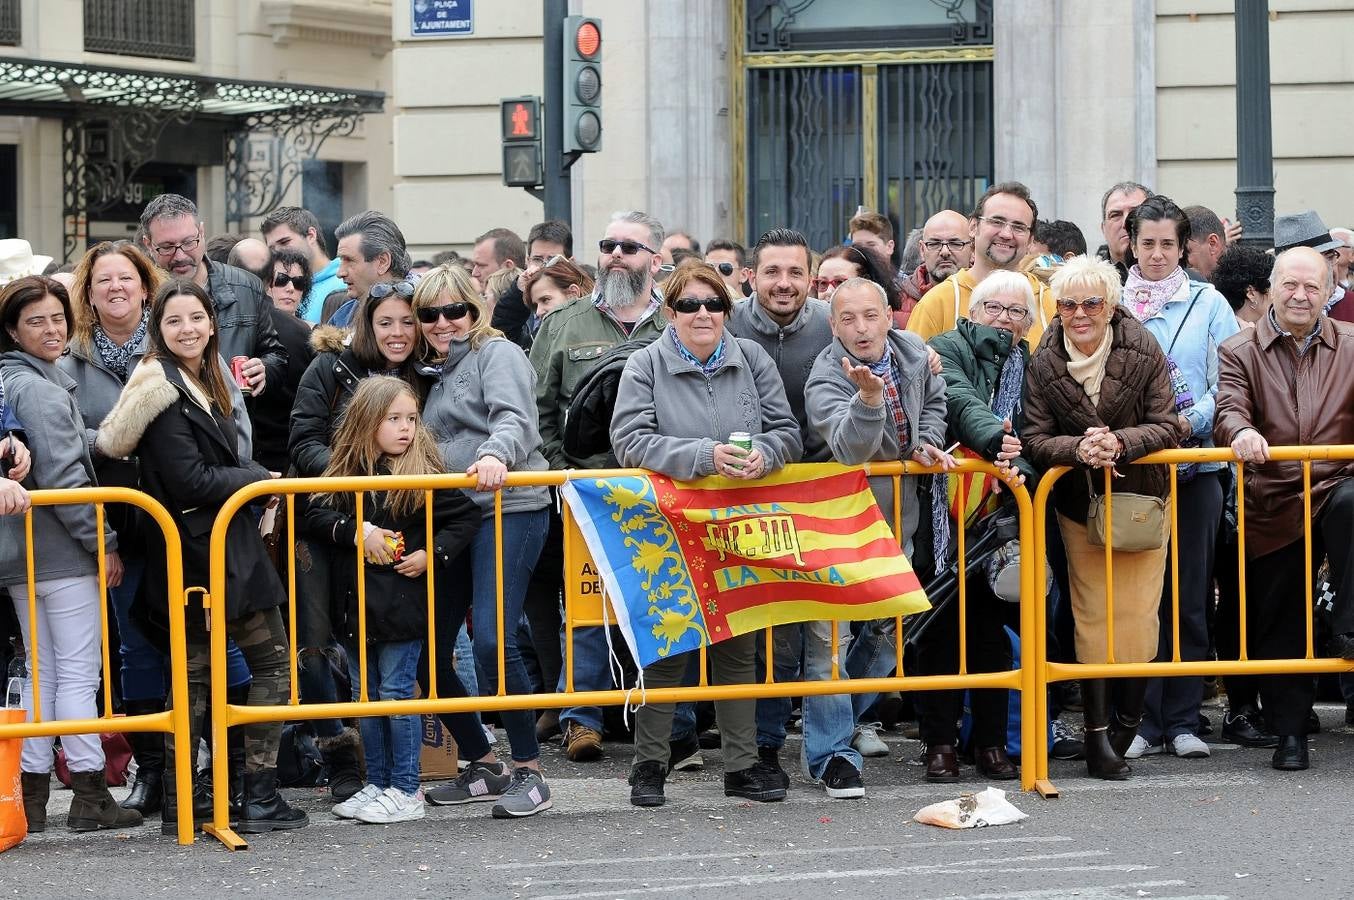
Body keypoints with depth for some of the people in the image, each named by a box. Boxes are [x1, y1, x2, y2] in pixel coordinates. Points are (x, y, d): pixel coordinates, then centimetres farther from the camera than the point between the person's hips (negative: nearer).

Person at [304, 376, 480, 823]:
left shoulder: (423, 474, -7)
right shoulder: (347, 471, 3)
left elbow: (465, 517, -3)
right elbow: (315, 514, -2)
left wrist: (432, 554, -13)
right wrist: (357, 531, -15)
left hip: (402, 604, -5)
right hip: (357, 602, 5)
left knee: (396, 693, -2)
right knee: (365, 695, 12)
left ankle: (406, 791, 7)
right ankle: (376, 784, 23)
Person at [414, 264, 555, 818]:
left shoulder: (497, 353, -2)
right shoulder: (436, 371, 22)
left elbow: (515, 418, -18)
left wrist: (495, 453, -38)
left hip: (508, 508, -9)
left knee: (493, 639, -19)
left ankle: (529, 771, -10)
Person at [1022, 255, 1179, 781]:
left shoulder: (1142, 351, -10)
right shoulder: (1044, 363, -7)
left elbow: (1166, 426, -10)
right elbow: (1035, 440, -8)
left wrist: (1119, 442, -27)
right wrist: (1079, 448, -28)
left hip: (1140, 500, -1)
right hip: (1079, 505, 1)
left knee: (1137, 614, -3)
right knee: (1092, 615, -1)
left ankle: (1127, 721, 15)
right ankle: (1098, 734, 2)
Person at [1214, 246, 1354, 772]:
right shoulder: (1240, 352, 7)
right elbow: (1228, 408, -8)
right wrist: (1241, 431, -32)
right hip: (1271, 507, 1)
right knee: (1275, 625, 3)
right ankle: (1290, 732, 15)